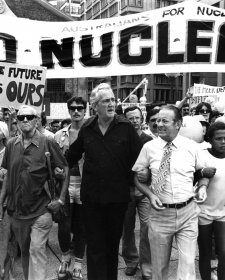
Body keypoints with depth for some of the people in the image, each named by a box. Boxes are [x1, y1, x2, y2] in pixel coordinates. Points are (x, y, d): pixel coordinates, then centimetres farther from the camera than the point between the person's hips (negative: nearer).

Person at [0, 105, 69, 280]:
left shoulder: (48, 143, -10)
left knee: (37, 250, -5)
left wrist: (61, 199, -10)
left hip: (41, 209, -4)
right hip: (16, 209, 5)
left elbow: (65, 169, -6)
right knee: (24, 251, 18)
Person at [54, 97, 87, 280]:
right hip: (65, 184, 1)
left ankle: (78, 264, 30)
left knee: (81, 228, 10)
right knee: (64, 227, 1)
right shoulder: (60, 135, 5)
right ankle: (66, 256, 32)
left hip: (84, 186, -1)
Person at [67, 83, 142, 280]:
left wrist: (135, 180, -4)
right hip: (91, 196, 1)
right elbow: (72, 156, 16)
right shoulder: (87, 129, 2)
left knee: (113, 242, 17)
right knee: (95, 245, 8)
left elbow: (140, 157, -4)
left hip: (118, 196, -1)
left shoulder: (126, 127, -7)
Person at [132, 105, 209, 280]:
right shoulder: (149, 147, -2)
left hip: (188, 213, 0)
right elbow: (138, 177, 5)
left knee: (188, 264, 0)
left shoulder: (192, 147, -1)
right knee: (159, 265, 14)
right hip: (160, 213, 1)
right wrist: (150, 195, -10)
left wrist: (202, 187, -6)